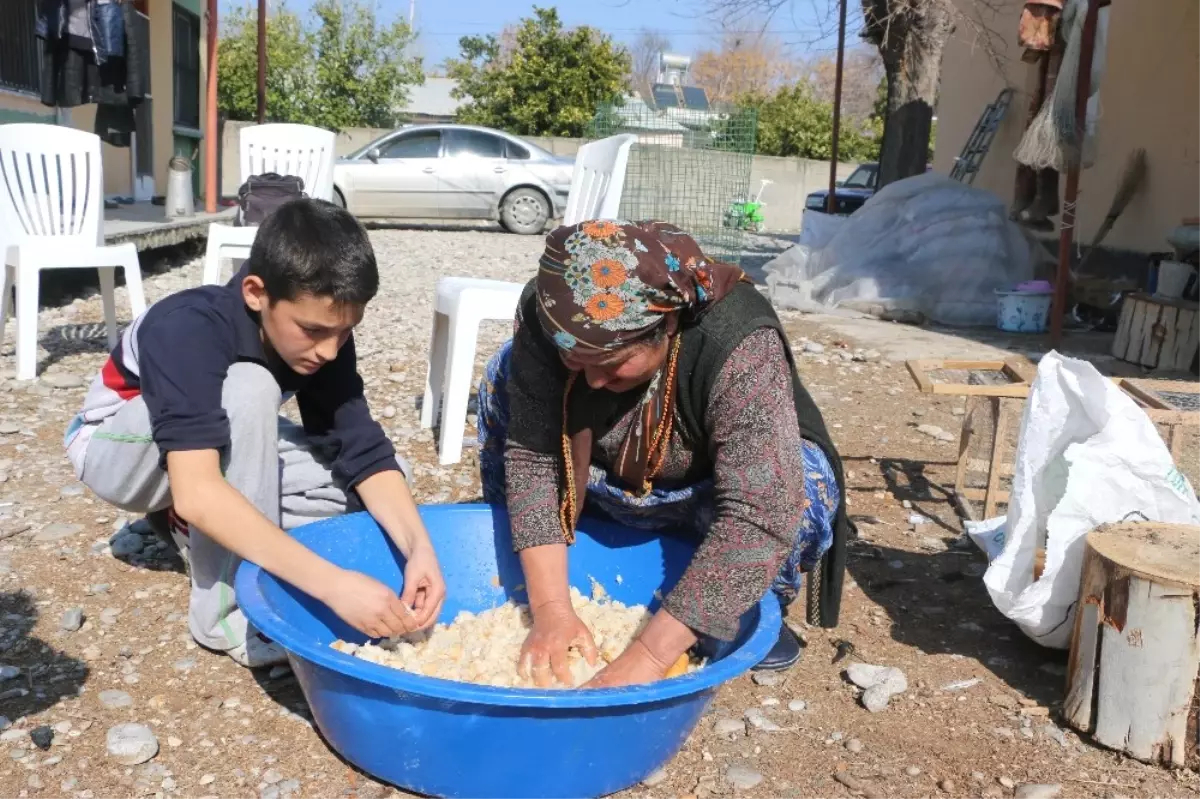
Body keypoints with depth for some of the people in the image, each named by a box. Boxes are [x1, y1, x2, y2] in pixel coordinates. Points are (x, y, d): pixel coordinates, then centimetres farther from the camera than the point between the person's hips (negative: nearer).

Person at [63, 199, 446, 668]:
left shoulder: (322, 334, -20)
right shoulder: (189, 329, -37)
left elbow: (364, 450, -21)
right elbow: (197, 490, -49)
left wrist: (419, 548, -38)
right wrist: (332, 584, -56)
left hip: (225, 445, 6)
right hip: (120, 449, -5)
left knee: (380, 479, -14)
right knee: (247, 391, -37)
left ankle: (194, 529, -4)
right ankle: (230, 613, -26)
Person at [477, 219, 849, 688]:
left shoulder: (738, 347, -38)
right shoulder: (547, 318, -27)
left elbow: (761, 514, -45)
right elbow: (532, 458, -24)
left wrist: (650, 656, -48)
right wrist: (551, 610, -33)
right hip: (610, 485, 3)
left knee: (801, 488, -35)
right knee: (507, 380, -18)